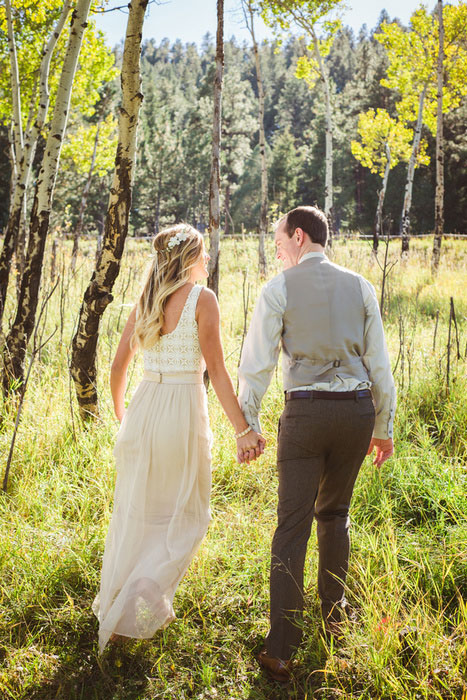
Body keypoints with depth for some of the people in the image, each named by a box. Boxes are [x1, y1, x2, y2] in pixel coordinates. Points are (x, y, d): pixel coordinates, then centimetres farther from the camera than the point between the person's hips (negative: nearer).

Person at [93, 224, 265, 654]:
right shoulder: (201, 298, -9)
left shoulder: (146, 301, 8)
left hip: (144, 408, 6)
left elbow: (119, 365, 10)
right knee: (185, 516, 9)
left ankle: (116, 607, 30)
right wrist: (243, 429, -9)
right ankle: (139, 599, -6)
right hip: (184, 410, -5)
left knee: (134, 512, 18)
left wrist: (120, 413, 27)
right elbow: (216, 369, -12)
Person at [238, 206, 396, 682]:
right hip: (358, 409, 4)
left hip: (305, 411, -3)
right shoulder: (360, 287, 7)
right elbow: (379, 363, 7)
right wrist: (384, 425, 14)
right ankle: (334, 617, 35)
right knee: (334, 513, 22)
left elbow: (256, 365, -5)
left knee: (293, 524, -2)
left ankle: (281, 651, -1)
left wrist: (248, 426, 3)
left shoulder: (278, 289, -2)